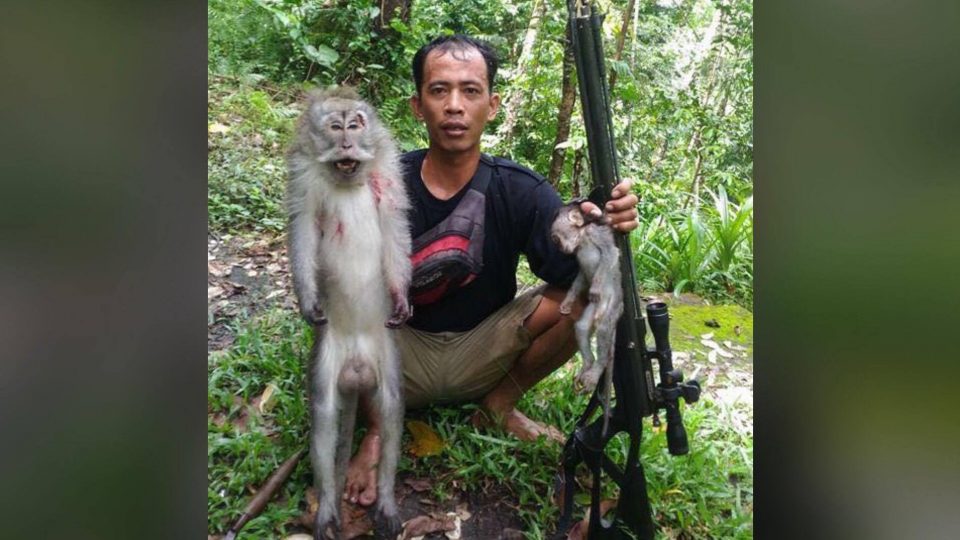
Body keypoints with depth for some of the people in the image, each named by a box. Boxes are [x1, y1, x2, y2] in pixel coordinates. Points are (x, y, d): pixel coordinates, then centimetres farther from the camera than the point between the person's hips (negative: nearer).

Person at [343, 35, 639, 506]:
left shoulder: (520, 190, -12)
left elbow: (578, 274, -18)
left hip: (481, 355, 2)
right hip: (399, 357, -1)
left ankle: (501, 403, 4)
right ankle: (378, 426, -5)